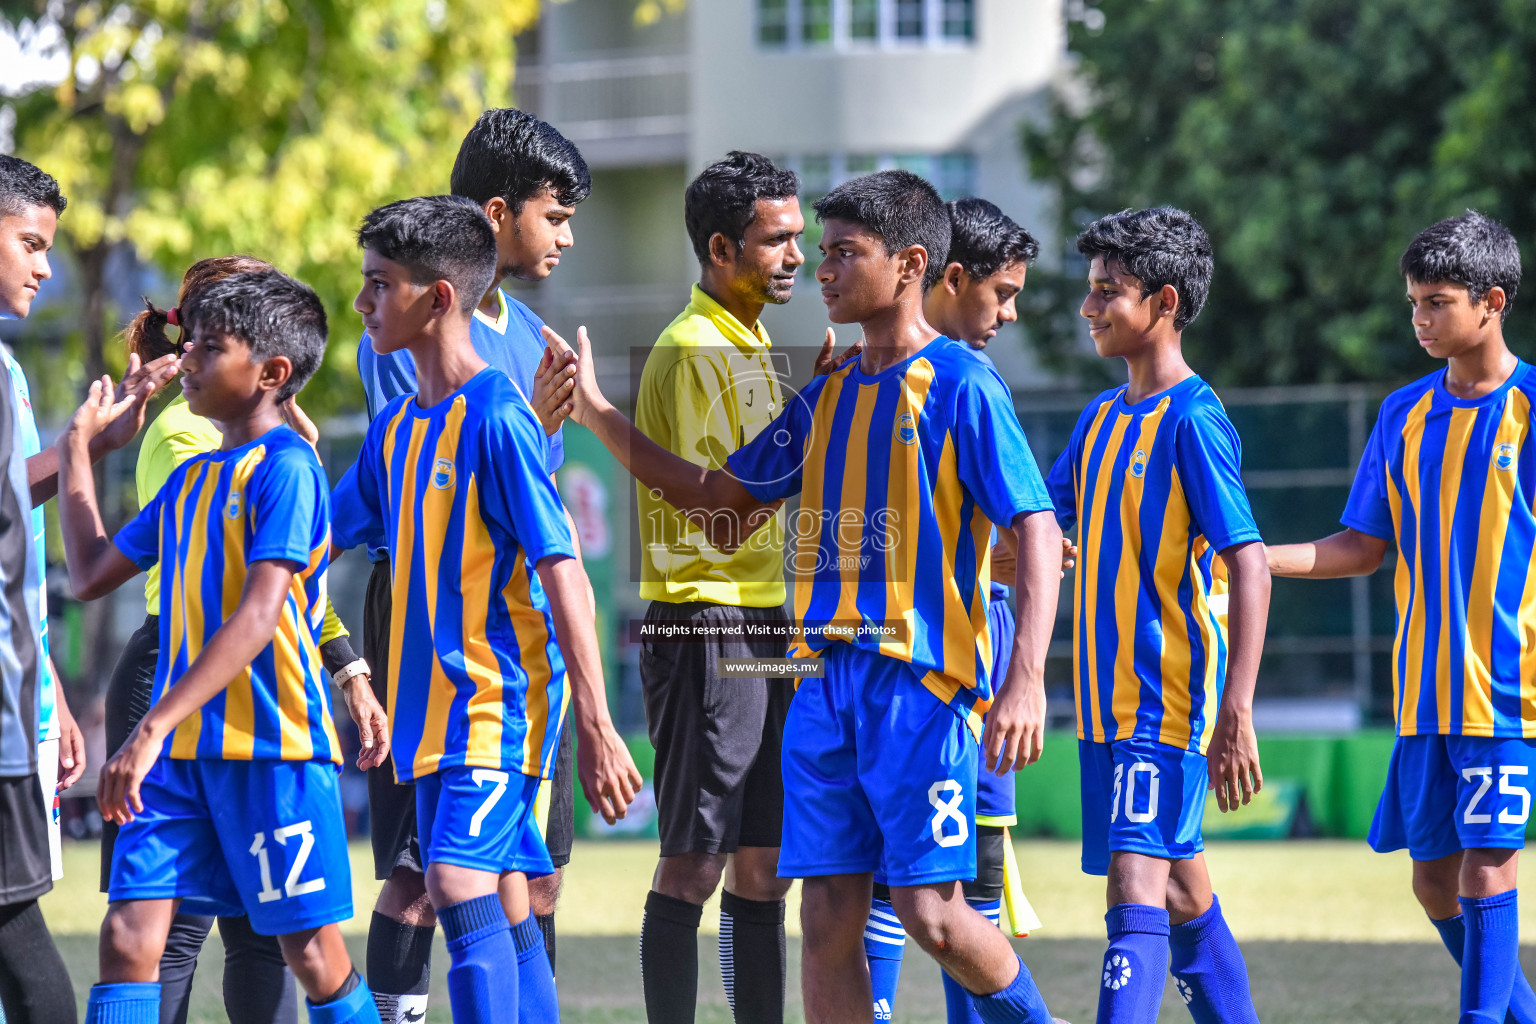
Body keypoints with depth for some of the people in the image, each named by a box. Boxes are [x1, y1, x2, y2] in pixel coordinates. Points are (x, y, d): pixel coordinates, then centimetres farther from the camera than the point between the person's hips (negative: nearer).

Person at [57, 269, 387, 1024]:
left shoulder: (285, 467, -10)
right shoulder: (190, 479, 16)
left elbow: (256, 620, -21)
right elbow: (91, 575, 27)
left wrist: (153, 728, -26)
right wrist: (76, 449, 28)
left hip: (271, 742, -7)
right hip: (181, 749, 7)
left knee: (312, 952, 0)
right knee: (128, 937, -5)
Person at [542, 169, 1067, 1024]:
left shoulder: (961, 384, -7)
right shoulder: (829, 395, 15)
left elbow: (1038, 530, -11)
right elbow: (724, 512, 21)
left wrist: (1027, 677, -22)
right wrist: (604, 420, 14)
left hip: (922, 678, -7)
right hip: (826, 679, 7)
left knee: (932, 913, -9)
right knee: (827, 920, 1)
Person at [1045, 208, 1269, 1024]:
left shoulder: (1193, 420, -12)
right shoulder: (1102, 419, 13)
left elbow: (1248, 568, -17)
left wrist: (1236, 713, -23)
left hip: (1169, 699, -8)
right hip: (1109, 701, 8)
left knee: (1138, 888, -16)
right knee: (1180, 889, 14)